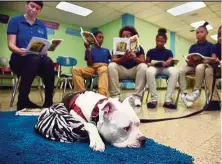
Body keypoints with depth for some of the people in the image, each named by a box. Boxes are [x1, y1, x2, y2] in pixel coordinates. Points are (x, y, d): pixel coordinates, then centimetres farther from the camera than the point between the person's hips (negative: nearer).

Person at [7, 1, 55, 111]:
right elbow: (11, 44, -3)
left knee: (48, 61, -33)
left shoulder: (42, 26, 16)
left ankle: (49, 101, -31)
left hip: (38, 62, 2)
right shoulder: (15, 21, 6)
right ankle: (23, 101, -27)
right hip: (19, 60, -2)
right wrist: (20, 51, -26)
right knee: (34, 59, -37)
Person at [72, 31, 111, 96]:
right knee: (75, 69, -25)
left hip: (103, 66, 0)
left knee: (103, 70, -41)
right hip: (92, 68, 1)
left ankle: (103, 94, -57)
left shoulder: (106, 50, 25)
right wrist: (88, 51, -5)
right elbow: (89, 64, 4)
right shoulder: (90, 50, 18)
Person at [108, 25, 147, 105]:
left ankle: (137, 97, -28)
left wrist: (135, 58, -34)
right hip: (122, 70, 0)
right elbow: (113, 60, -14)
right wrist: (123, 58, -34)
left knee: (143, 66, -29)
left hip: (134, 70, 0)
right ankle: (115, 96, -27)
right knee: (111, 66, -27)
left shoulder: (138, 48, 1)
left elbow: (143, 61, -11)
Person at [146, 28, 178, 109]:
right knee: (149, 71, -39)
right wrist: (149, 64, -14)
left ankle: (168, 99, -33)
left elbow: (170, 62, 1)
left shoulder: (168, 52, 15)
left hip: (165, 68, 1)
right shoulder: (151, 51, 13)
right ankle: (154, 99, -33)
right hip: (154, 68, -1)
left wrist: (166, 63, -23)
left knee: (174, 71, -34)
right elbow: (146, 63, 11)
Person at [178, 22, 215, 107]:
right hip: (193, 65, 4)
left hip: (205, 65, -3)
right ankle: (183, 94, -29)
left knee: (200, 67, -41)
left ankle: (196, 91, -26)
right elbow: (188, 59, 10)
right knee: (180, 71, -28)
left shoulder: (210, 45, 6)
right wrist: (189, 61, -13)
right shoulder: (193, 47, 15)